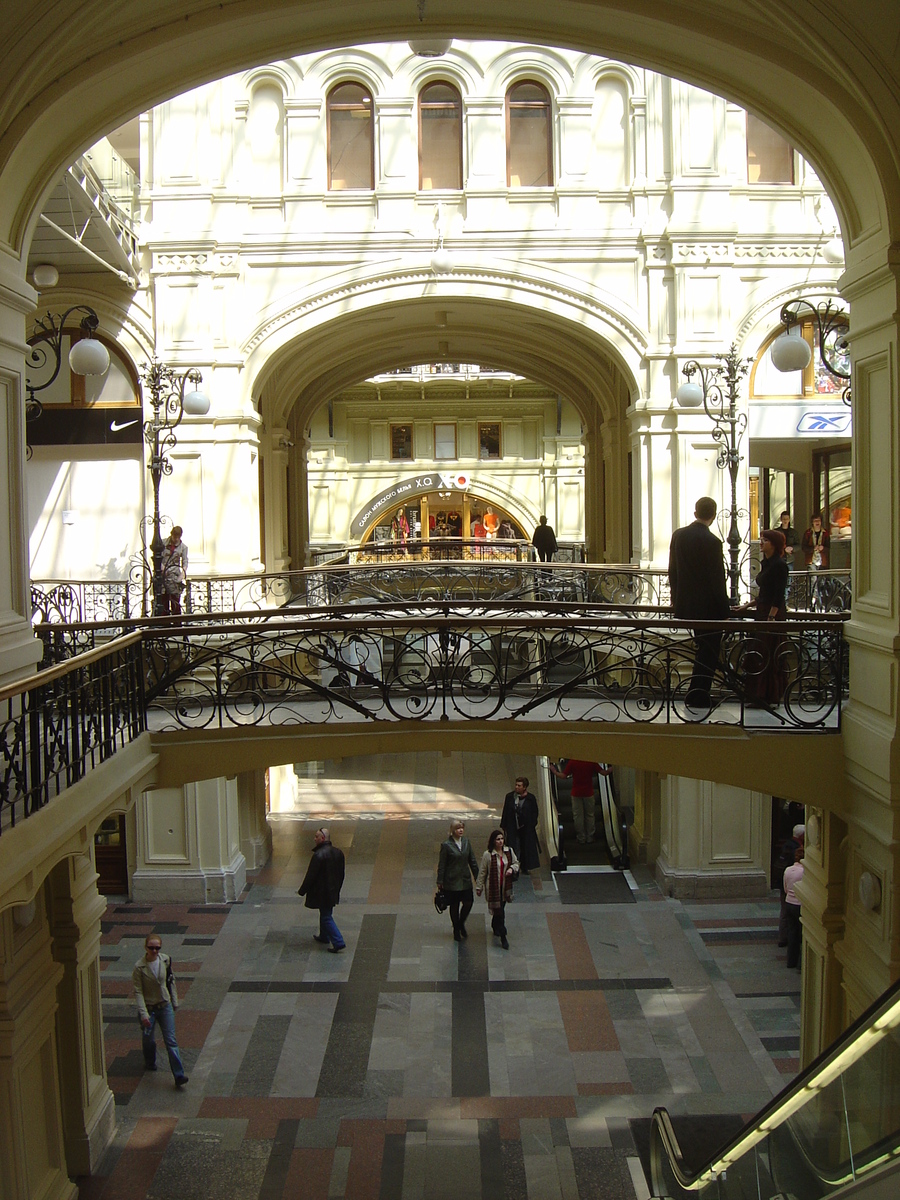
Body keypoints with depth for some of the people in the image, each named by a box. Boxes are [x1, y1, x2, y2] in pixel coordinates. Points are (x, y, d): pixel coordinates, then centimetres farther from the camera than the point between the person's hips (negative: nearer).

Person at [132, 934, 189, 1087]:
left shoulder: (165, 960, -6)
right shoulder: (140, 968, -18)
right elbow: (138, 992, -16)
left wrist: (174, 1001, 12)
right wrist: (143, 1014, -22)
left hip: (165, 1006, 2)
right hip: (148, 1008, -2)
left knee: (171, 1041, -2)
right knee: (148, 1040, 16)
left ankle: (179, 1075, -3)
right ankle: (150, 1063, 47)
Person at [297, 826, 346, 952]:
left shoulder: (318, 855, -25)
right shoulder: (338, 852, 1)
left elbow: (310, 876, -20)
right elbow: (341, 874, 11)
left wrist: (302, 891, -7)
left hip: (322, 893, -8)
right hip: (333, 892, 8)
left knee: (326, 917, 0)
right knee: (326, 914, 25)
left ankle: (339, 943, -3)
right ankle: (324, 936, 41)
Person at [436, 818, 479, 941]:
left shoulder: (466, 842, 2)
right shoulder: (446, 845, -12)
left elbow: (472, 861, 9)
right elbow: (441, 865, -7)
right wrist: (440, 882, -5)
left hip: (465, 880, 4)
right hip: (452, 881, -4)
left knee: (469, 902, 0)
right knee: (454, 906, 7)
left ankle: (461, 923, 28)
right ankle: (456, 930, 26)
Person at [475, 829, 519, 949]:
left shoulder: (509, 851, 0)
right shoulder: (488, 855, -13)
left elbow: (516, 863, 15)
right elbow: (482, 872, -5)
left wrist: (512, 869, -8)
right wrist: (479, 887, -1)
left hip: (505, 887, 5)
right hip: (493, 887, -5)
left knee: (499, 909, 19)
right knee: (499, 912, -5)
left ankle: (495, 927, 45)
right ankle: (503, 937, 1)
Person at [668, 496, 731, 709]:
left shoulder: (678, 535, 1)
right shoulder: (712, 542, -18)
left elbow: (672, 571, 9)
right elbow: (717, 580, -15)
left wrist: (676, 598, 20)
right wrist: (725, 610, -8)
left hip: (685, 604, 7)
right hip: (708, 607, -7)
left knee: (702, 649, 20)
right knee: (708, 651, 4)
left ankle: (695, 694, 24)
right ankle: (699, 696, 5)